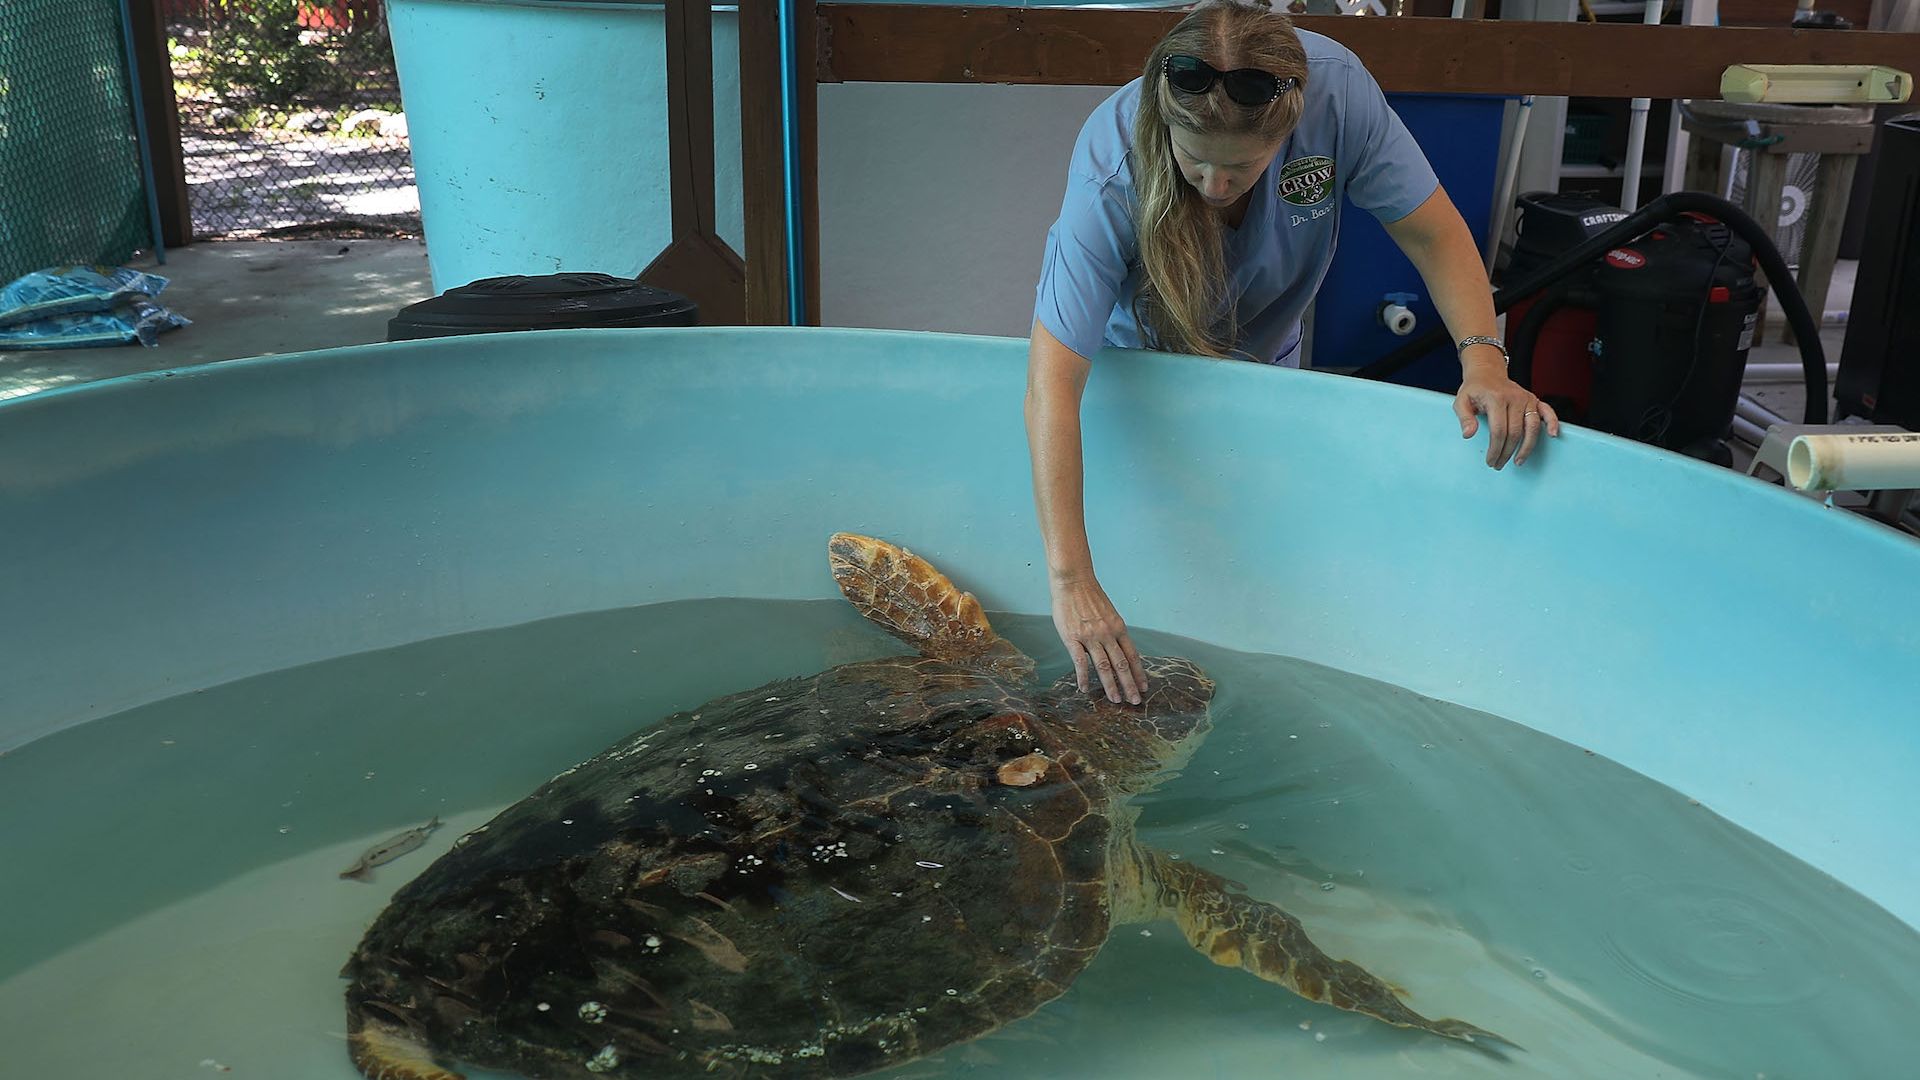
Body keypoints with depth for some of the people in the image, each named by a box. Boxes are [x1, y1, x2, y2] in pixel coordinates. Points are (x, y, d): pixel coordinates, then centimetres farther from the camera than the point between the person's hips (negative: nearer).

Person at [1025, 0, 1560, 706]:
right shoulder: (1111, 175, -42)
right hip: (1130, 354, -3)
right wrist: (1071, 581, -52)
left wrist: (1483, 359, -39)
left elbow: (1430, 230, -21)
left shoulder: (1335, 90, -35)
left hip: (1262, 359, 3)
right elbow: (1052, 383, -46)